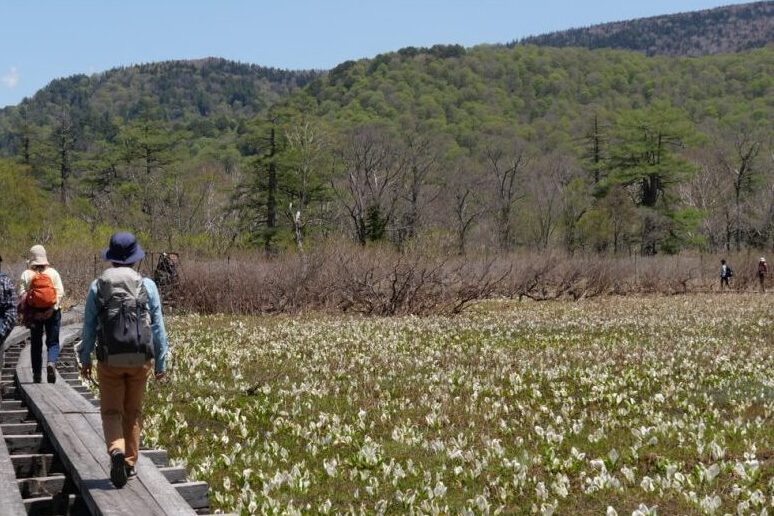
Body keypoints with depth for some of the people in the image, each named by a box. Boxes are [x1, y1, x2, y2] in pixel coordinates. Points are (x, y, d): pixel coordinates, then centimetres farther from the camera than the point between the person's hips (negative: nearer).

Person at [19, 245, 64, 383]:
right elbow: (60, 292, -8)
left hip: (33, 313, 0)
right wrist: (53, 309, -8)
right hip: (52, 312, 0)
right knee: (53, 342, 7)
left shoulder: (26, 274, -2)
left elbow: (22, 295, -7)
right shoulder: (53, 272, 0)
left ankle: (37, 375, 13)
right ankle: (51, 363, -21)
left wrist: (28, 312, -3)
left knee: (36, 344, 11)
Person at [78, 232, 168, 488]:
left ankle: (116, 449, -22)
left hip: (109, 359, -1)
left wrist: (85, 359, 15)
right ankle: (130, 464, 19)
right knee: (133, 412, 14)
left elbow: (89, 327, 4)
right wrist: (160, 362, 8)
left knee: (111, 411, 5)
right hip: (140, 359, 1)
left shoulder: (97, 287, -1)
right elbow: (157, 327, 0)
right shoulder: (147, 286, -2)